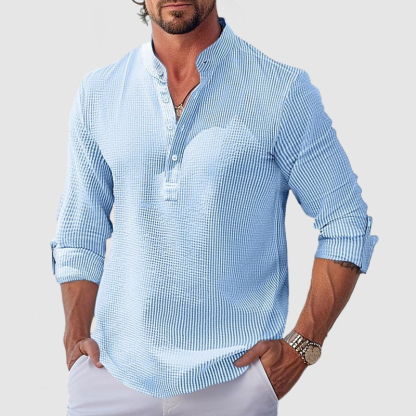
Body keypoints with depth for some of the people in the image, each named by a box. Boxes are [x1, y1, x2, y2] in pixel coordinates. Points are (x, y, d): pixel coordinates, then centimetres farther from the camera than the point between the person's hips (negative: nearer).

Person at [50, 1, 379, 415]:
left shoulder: (284, 92, -6)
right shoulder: (96, 92, 5)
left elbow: (347, 225, -3)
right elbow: (80, 233, 11)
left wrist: (301, 345, -9)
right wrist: (76, 337, 0)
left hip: (232, 379, -2)